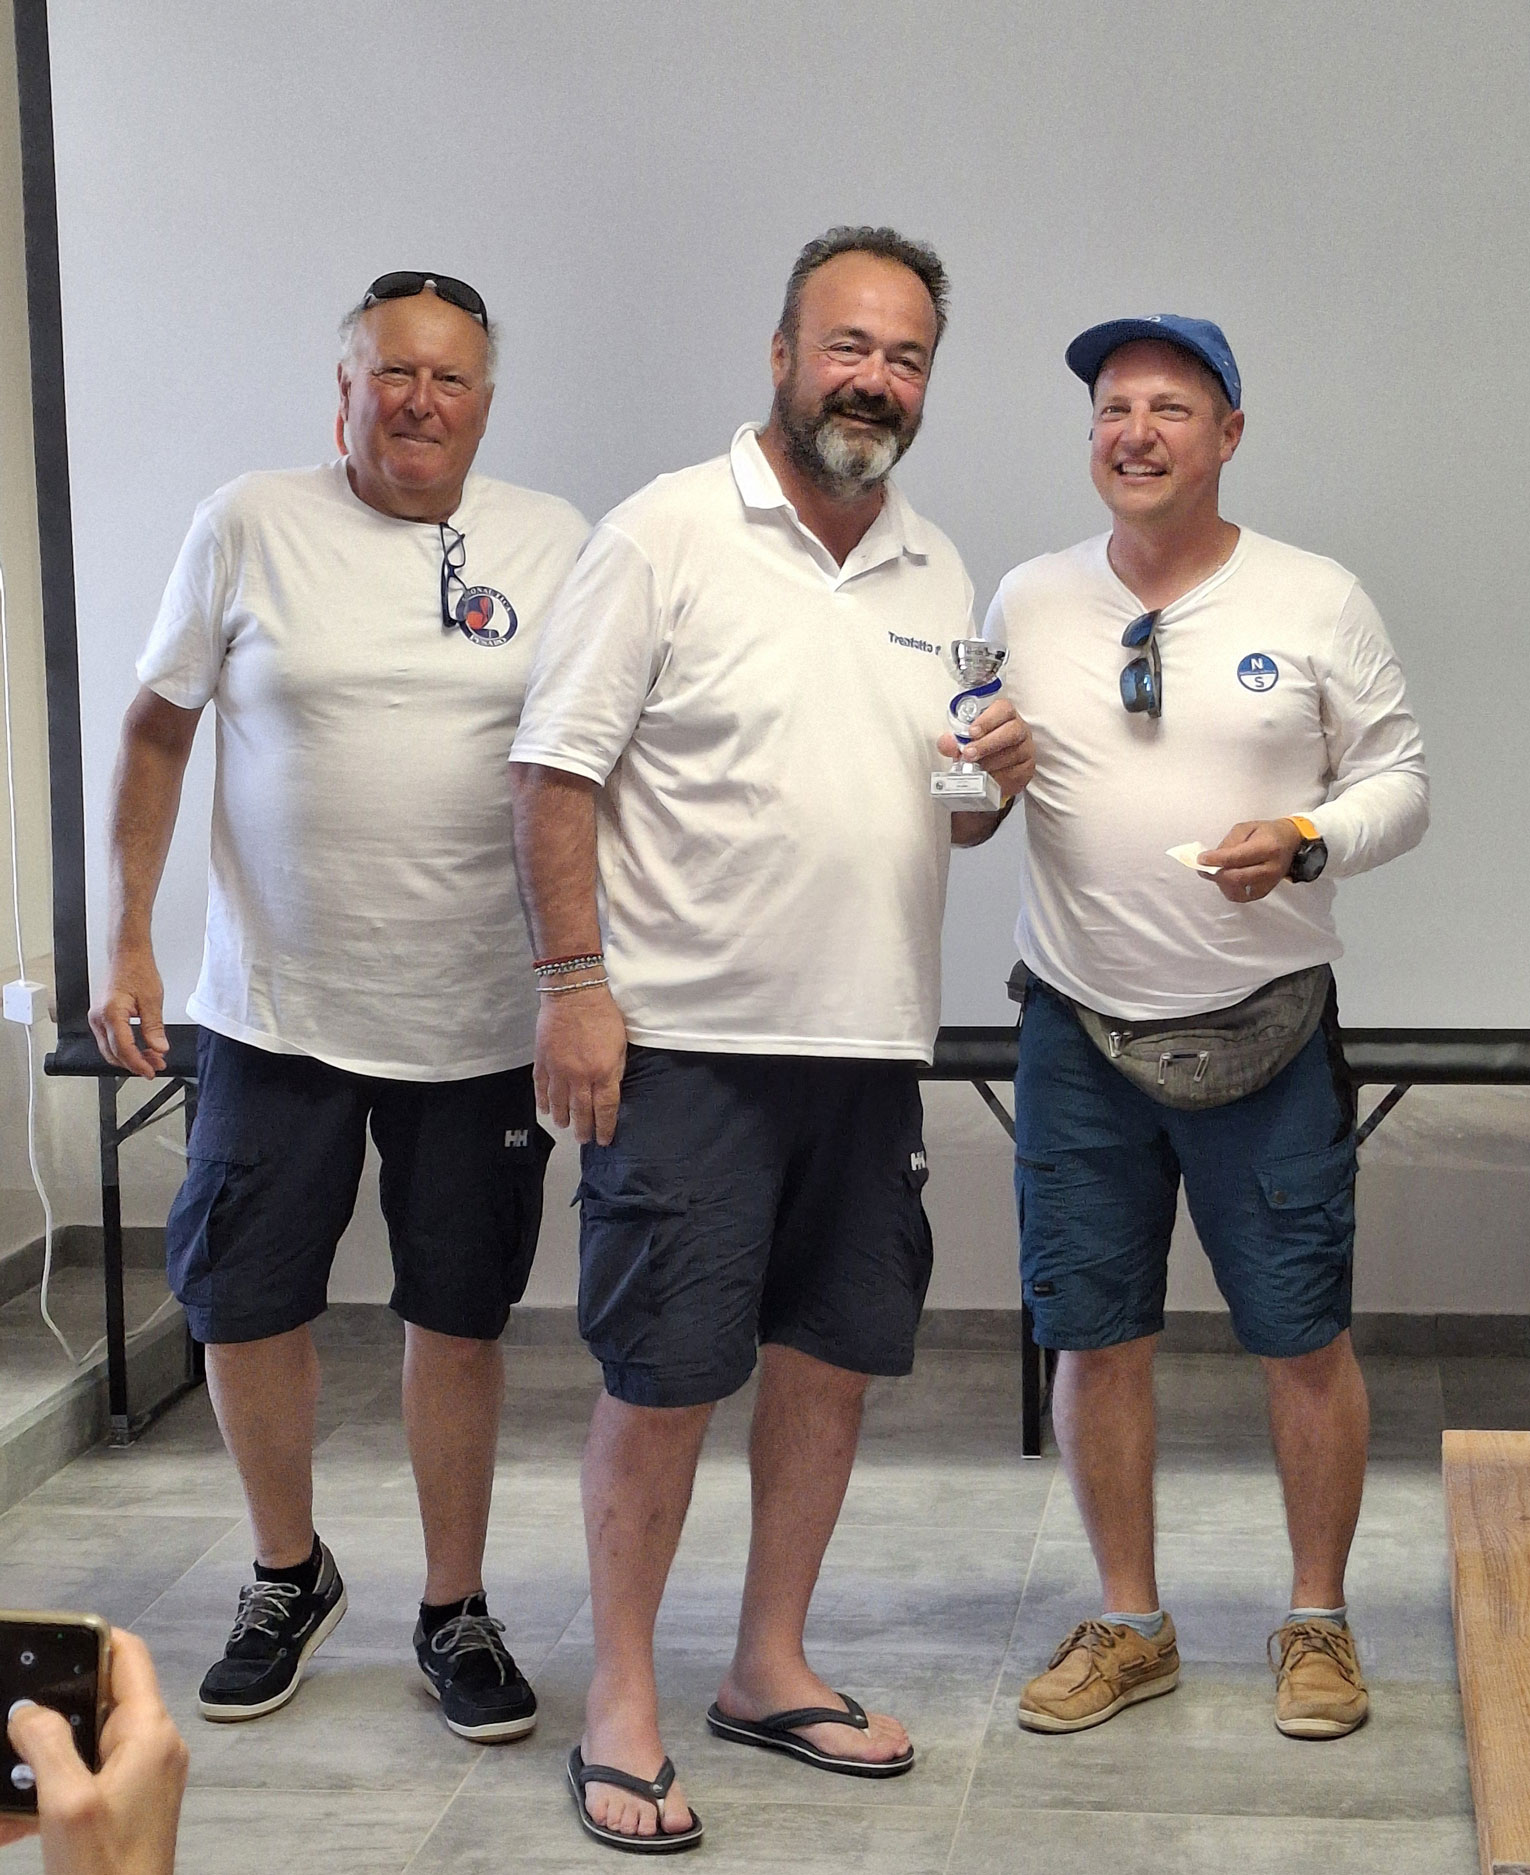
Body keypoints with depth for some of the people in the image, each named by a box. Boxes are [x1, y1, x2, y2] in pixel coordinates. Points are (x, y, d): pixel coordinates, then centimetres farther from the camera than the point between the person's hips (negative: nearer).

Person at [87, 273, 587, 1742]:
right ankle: (289, 1578, 32)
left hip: (480, 1018, 0)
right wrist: (125, 944, -1)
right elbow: (155, 732, 5)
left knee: (459, 1318, 8)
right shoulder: (249, 527, -1)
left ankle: (455, 1612, 25)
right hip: (274, 1010, 0)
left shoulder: (549, 545, 2)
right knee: (244, 1307, 7)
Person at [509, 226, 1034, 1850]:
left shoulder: (937, 574, 13)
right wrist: (572, 986, -15)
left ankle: (769, 1668, 27)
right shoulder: (667, 535, -6)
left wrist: (997, 778, -3)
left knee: (833, 1358, 12)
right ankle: (620, 1702, 14)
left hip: (872, 1043, 6)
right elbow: (555, 772, -9)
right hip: (689, 1042, -6)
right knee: (663, 1378, -1)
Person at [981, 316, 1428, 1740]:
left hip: (1264, 1031, -2)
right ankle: (1129, 1626, 23)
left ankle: (1317, 1622, 22)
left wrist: (1305, 844, -18)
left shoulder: (1318, 602, -1)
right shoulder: (1026, 603, 6)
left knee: (1302, 1339, 3)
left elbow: (1398, 783, 2)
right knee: (1093, 1337, 8)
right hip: (1079, 1032, 2)